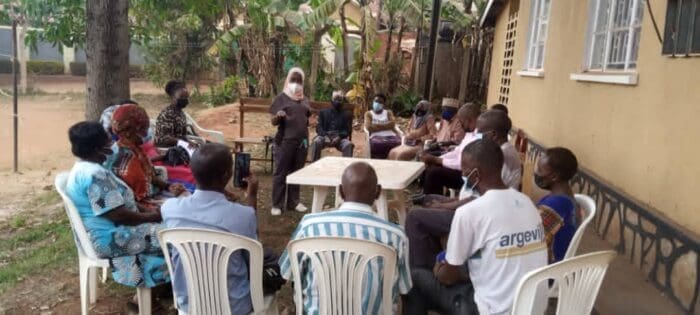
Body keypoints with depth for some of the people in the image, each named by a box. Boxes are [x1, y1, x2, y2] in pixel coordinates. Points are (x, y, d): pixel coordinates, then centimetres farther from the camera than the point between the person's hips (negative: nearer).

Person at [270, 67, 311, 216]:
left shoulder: (304, 99, 13)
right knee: (280, 172, 0)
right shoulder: (281, 97, -2)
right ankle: (277, 204, 5)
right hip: (285, 141, -5)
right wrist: (278, 116, -25)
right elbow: (273, 121, -5)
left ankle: (293, 202, 19)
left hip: (302, 140, 5)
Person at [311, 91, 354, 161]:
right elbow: (319, 127, 8)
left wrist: (339, 137, -16)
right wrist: (325, 136, -15)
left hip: (340, 138, 0)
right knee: (316, 142, -34)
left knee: (348, 144, -34)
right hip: (325, 136, 0)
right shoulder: (323, 112, 19)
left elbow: (348, 130, 6)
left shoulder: (347, 114, 17)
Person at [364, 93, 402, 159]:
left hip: (390, 136, 2)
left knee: (398, 143, -35)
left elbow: (392, 124, 3)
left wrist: (376, 126, -2)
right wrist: (386, 126, 1)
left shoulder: (389, 113, 25)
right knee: (378, 144, -40)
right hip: (376, 137, -2)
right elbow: (369, 127, -2)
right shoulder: (368, 114, 18)